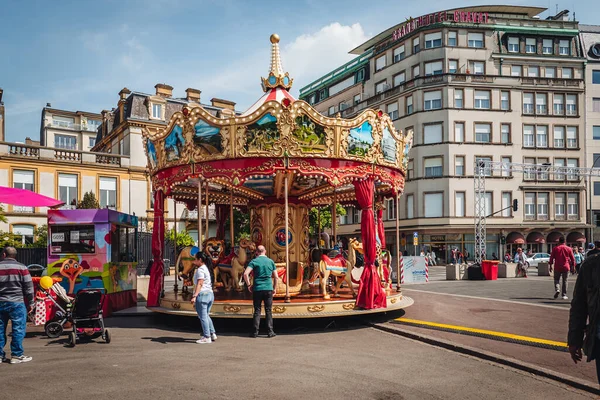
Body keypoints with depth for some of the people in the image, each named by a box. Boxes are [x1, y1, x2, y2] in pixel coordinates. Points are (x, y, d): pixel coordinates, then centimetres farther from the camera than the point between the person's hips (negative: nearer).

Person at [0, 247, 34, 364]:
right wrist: (30, 303, 4)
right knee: (18, 329, 1)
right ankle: (16, 355, 1)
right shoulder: (21, 267, -4)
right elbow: (28, 287, -5)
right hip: (16, 303, -4)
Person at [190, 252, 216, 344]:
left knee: (203, 316, -4)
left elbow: (199, 284, -21)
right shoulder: (205, 269, 20)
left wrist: (194, 296, -27)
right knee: (206, 316, 20)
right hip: (210, 294, 10)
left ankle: (207, 337, -1)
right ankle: (212, 334, 20)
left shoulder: (200, 270, -10)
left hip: (202, 294, -10)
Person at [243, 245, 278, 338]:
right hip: (268, 289, 1)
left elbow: (245, 274, -13)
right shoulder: (270, 261, 5)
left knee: (257, 311, 6)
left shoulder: (254, 261, -1)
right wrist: (274, 288, 15)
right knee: (268, 311, 7)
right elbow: (276, 277, 4)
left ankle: (255, 332, 6)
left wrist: (248, 285, -1)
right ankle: (270, 332, 7)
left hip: (257, 289, -1)